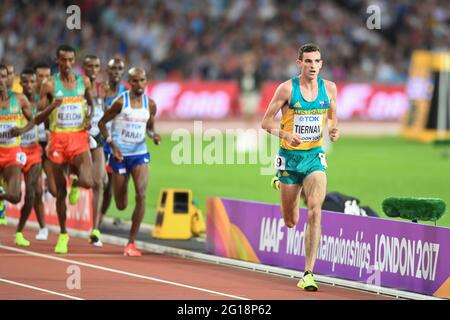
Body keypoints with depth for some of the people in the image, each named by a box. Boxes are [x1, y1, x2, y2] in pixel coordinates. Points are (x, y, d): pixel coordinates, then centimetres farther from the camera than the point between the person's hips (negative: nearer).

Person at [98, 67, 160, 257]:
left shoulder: (150, 104, 2)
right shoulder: (121, 102, -9)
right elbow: (102, 123, -3)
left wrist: (153, 135, -6)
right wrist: (112, 144, -14)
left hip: (140, 154, 2)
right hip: (120, 155, -2)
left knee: (141, 194, -19)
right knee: (121, 205, 2)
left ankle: (131, 242, -12)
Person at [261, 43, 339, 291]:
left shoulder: (329, 88, 1)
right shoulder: (287, 88, -9)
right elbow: (266, 122, -5)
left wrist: (333, 130, -6)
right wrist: (285, 134, -24)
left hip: (315, 157, 1)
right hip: (290, 156, -1)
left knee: (314, 212, -19)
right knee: (290, 222, 11)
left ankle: (309, 273, -15)